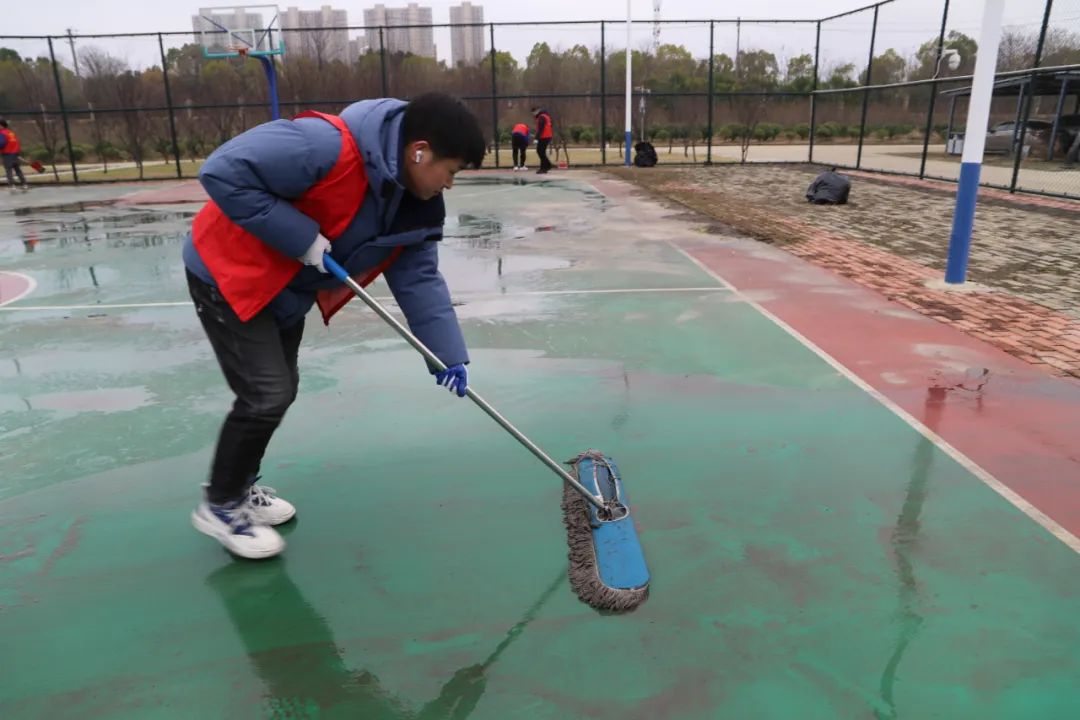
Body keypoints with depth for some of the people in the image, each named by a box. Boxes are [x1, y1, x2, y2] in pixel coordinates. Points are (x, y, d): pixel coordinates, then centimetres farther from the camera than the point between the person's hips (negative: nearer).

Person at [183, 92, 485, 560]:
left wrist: (448, 354, -9)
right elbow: (223, 172, -32)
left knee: (279, 389, 15)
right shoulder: (328, 146, -32)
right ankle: (220, 506, 15)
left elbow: (420, 278, -2)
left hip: (285, 289, 9)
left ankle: (240, 487, 37)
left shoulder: (415, 204, -6)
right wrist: (301, 237, -30)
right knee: (267, 395, -8)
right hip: (229, 274, -9)